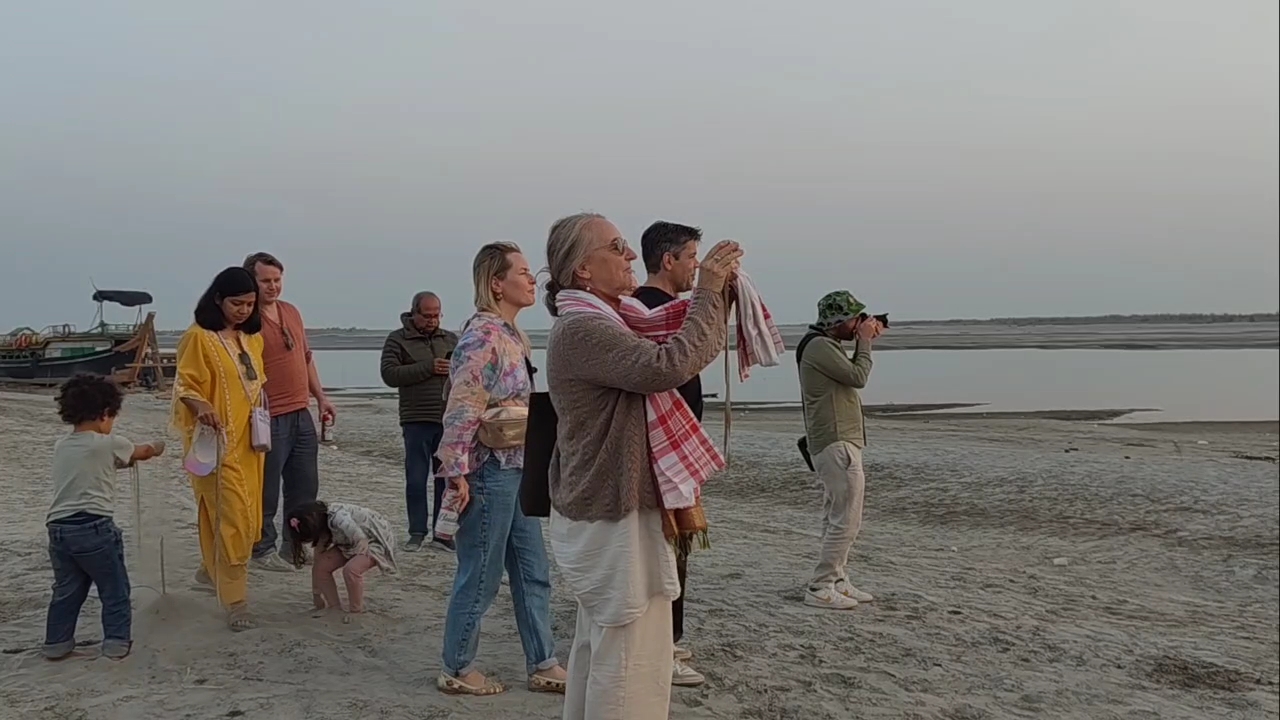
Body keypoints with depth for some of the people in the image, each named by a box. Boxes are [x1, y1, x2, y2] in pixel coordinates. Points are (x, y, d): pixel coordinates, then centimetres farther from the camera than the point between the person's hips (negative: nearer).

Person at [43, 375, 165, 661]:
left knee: (66, 590, 18)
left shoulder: (60, 447, 11)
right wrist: (157, 447, 35)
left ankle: (57, 642, 23)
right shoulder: (109, 444, -5)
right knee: (114, 588, 9)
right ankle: (116, 640, 12)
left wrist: (120, 459, 34)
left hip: (58, 527, 6)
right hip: (94, 527, -6)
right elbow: (142, 453, 14)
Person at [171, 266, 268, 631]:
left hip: (247, 440, 8)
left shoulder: (252, 338, 12)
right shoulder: (199, 337, -9)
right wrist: (203, 407, -30)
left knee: (248, 517, 14)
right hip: (218, 441, -7)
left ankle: (211, 570, 36)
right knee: (231, 518, -9)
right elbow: (184, 386, -11)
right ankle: (236, 601, -4)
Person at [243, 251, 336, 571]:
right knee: (266, 490, 2)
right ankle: (263, 550, 15)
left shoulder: (292, 312, 13)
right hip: (269, 419, -8)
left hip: (302, 415, 8)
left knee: (305, 487, 14)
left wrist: (320, 397, 18)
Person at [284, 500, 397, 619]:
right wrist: (317, 596, 4)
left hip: (377, 540, -8)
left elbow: (362, 541, -32)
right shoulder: (321, 524, -8)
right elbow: (318, 558, -1)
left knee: (351, 569, -31)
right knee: (321, 567, -7)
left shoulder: (338, 518, -35)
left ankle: (356, 612, -11)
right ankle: (334, 607, 8)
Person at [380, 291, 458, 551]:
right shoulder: (397, 340, 3)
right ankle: (417, 532, 12)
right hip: (417, 421, -3)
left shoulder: (451, 339, 15)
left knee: (447, 478, 5)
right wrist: (429, 368, -16)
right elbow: (389, 374, -10)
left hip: (450, 420, 3)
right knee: (416, 479, 1)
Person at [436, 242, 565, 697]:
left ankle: (543, 666, 22)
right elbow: (461, 410, -21)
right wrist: (455, 473, -21)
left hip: (516, 468, 9)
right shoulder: (483, 335, -17)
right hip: (489, 471, -9)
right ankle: (457, 671, 19)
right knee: (481, 577, 3)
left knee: (533, 572, 13)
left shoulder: (512, 335, 11)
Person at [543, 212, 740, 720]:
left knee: (598, 650, 21)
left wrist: (715, 300, 1)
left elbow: (684, 355, 14)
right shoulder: (580, 330, -19)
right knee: (631, 665, -3)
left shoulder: (601, 324, 14)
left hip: (603, 514, 11)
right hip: (613, 520, -11)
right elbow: (669, 366, -31)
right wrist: (707, 293, -20)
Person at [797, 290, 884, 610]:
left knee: (836, 518, 14)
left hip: (837, 443, 11)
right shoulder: (819, 346, -15)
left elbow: (852, 375, 19)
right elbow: (858, 377, -18)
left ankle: (837, 582, 21)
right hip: (837, 444, -11)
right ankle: (820, 588, -6)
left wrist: (864, 341, 11)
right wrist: (865, 340, -7)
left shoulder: (828, 345, 18)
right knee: (847, 520, -9)